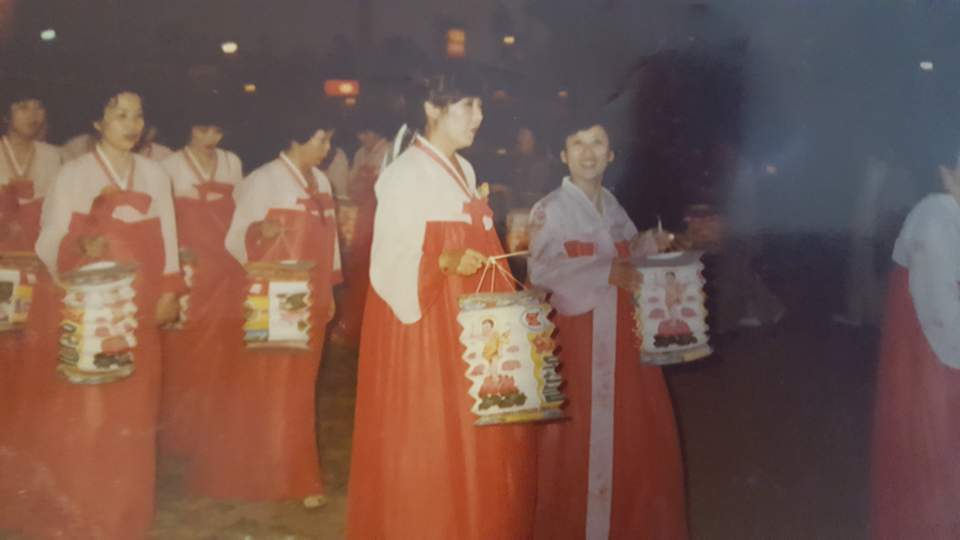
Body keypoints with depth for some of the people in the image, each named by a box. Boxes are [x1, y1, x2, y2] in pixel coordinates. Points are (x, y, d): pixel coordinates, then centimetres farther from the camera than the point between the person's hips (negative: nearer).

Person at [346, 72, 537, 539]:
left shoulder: (464, 170, 13)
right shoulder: (404, 174, -12)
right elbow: (391, 262, -17)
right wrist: (446, 262, -30)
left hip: (466, 322, 8)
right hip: (423, 321, -8)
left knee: (475, 438, 12)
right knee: (427, 445, -1)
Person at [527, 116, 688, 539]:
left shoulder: (612, 206, 13)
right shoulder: (549, 210, -7)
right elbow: (541, 272, -19)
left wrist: (651, 245, 5)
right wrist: (607, 273, -25)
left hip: (623, 332, 6)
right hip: (578, 334, -6)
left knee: (634, 428, 10)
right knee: (583, 435, -1)